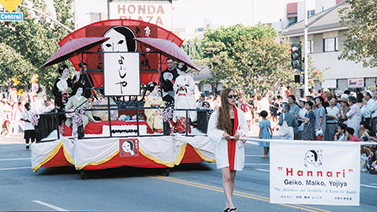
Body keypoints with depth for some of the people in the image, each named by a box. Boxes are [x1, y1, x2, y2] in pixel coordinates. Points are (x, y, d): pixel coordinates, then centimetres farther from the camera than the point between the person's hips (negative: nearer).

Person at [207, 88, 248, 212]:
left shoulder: (239, 113, 9)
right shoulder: (217, 113, 0)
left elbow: (245, 129, 12)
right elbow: (211, 131, 1)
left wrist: (239, 133, -9)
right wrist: (222, 134, -16)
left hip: (236, 147, 3)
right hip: (223, 147, -3)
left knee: (232, 177, 7)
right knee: (226, 177, -14)